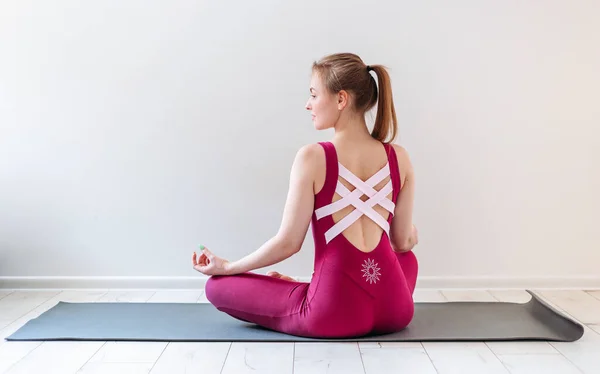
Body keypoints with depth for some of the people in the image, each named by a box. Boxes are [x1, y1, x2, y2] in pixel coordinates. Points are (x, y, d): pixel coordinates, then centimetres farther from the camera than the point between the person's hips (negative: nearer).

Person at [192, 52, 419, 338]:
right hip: (395, 309, 4)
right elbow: (404, 242, 9)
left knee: (217, 286, 13)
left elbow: (288, 243, -9)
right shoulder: (399, 157, 0)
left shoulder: (312, 157, -12)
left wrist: (226, 266, 7)